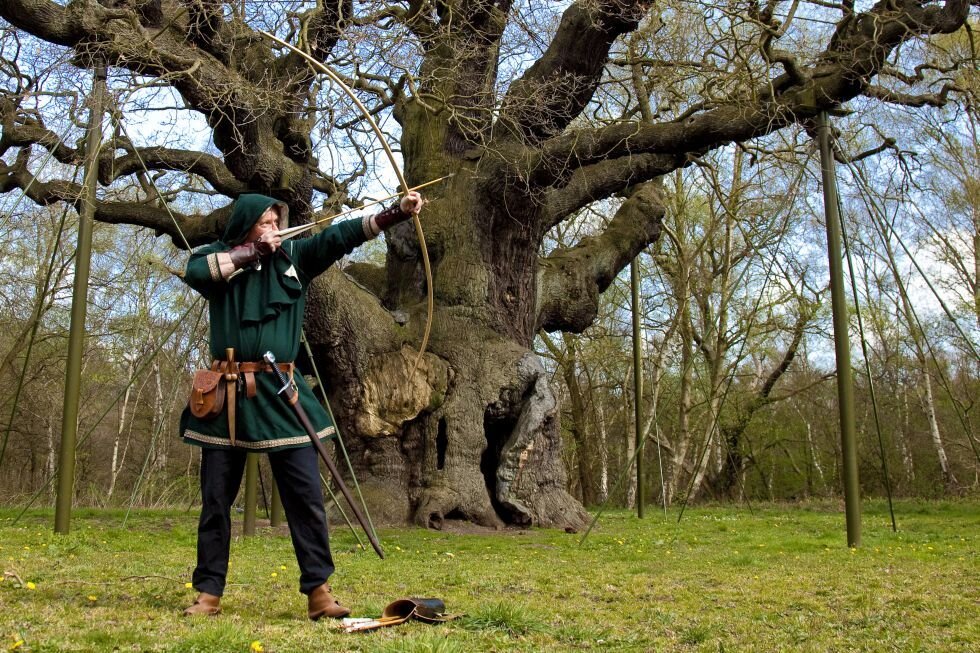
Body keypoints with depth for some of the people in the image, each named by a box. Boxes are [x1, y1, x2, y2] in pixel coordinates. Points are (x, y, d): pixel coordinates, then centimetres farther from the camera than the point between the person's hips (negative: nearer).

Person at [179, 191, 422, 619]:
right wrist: (251, 252, -8)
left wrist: (398, 212, -10)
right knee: (216, 500, 7)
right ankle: (209, 593, 18)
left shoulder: (294, 257, 10)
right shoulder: (218, 258, 7)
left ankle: (318, 591, 3)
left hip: (280, 394, 1)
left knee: (306, 496, -3)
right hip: (228, 394, 0)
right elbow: (193, 272, -14)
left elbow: (340, 236, -1)